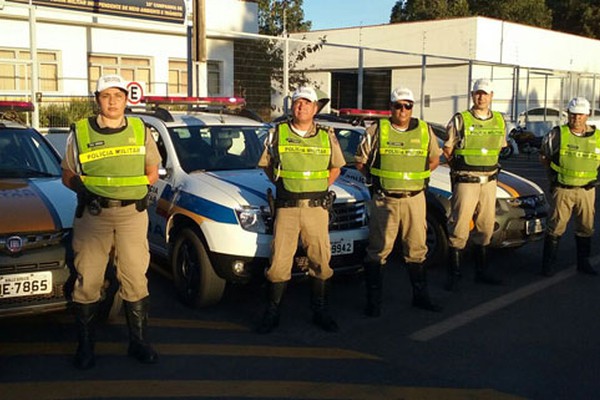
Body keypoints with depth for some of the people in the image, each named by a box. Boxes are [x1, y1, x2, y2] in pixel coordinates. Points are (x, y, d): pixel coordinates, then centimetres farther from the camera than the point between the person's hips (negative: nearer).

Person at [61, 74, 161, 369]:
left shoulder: (141, 131, 8)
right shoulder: (80, 132, 4)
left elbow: (152, 173, 14)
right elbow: (68, 176, 9)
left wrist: (129, 186, -4)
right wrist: (87, 190, -12)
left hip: (133, 213, 1)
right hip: (92, 214, -1)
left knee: (135, 279, 5)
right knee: (88, 280, 2)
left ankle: (138, 340, 18)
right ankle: (85, 345, 16)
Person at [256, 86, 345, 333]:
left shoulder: (327, 136, 8)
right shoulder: (277, 134, 5)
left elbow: (335, 167, 17)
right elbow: (266, 165, 14)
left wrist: (320, 189, 6)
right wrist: (284, 185, 4)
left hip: (317, 208, 1)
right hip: (286, 208, -1)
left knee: (320, 261, 6)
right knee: (279, 261, -2)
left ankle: (320, 311, 20)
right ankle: (272, 313, 11)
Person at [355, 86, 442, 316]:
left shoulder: (425, 131, 7)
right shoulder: (377, 130, -1)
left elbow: (434, 159, 21)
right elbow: (360, 162, 7)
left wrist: (418, 177, 11)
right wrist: (377, 179, 6)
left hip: (415, 199, 3)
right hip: (384, 200, -3)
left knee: (416, 249, 11)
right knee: (378, 250, 0)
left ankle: (420, 296, 25)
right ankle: (373, 301, 9)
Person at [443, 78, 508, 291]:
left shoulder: (500, 121, 9)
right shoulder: (460, 120, -5)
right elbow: (447, 150, 2)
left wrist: (488, 167, 15)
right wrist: (460, 169, 7)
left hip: (489, 181, 5)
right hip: (465, 182, -5)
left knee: (486, 227, 12)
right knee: (459, 228, -4)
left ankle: (482, 271, 24)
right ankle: (454, 275, 5)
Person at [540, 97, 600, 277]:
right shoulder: (557, 134, -5)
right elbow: (543, 155, 8)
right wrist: (553, 173, 4)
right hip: (563, 189, -3)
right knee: (556, 227, -2)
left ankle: (583, 262, 26)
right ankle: (548, 264, 7)